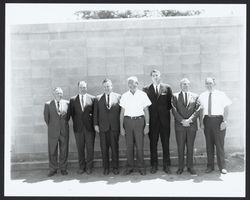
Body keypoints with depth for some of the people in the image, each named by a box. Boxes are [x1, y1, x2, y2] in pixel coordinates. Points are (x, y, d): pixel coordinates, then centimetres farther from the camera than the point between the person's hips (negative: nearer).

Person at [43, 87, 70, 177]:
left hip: (64, 131, 1)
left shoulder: (67, 103, 3)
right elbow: (46, 117, 6)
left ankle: (63, 168, 20)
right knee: (52, 151, 5)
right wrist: (51, 127, 9)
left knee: (64, 151, 7)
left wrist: (64, 124, 4)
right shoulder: (48, 104, 0)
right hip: (52, 132, -1)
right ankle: (53, 169, 17)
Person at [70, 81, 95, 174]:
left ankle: (89, 167, 16)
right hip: (78, 127, 1)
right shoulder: (73, 99, 6)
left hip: (89, 127, -1)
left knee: (90, 148, 3)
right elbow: (72, 113, 9)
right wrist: (76, 122, 3)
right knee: (80, 148, 7)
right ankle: (81, 167, 19)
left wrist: (94, 124, -2)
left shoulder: (92, 98, 3)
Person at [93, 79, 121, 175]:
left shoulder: (118, 97, 5)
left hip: (115, 127, -1)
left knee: (115, 148, 4)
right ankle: (106, 168, 15)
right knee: (104, 148, 5)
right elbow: (95, 113, 9)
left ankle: (115, 167, 15)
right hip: (103, 127, 1)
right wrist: (96, 124, 1)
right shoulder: (98, 98, 9)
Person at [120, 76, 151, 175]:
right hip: (128, 121, 1)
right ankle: (129, 167, 18)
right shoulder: (124, 96, 6)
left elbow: (146, 111, 4)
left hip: (139, 120, -1)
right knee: (129, 145, 6)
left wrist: (147, 125, -2)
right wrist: (121, 127, 4)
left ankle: (141, 167, 15)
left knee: (139, 145, 1)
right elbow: (122, 112, 8)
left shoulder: (142, 95, 2)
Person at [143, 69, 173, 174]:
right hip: (152, 120, 0)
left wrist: (165, 110, 2)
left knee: (166, 143, 3)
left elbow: (171, 102, 10)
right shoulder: (146, 89, 6)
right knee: (153, 143, 4)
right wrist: (149, 114, -3)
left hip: (164, 119, 0)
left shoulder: (167, 88, 7)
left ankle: (166, 165, 12)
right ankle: (154, 165, 14)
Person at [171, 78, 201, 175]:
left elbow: (198, 110, -1)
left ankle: (190, 167, 16)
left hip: (192, 125, 1)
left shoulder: (195, 96, 9)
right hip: (179, 126, -1)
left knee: (190, 147, 7)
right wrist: (182, 120, -13)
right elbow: (174, 110, -3)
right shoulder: (175, 96, 6)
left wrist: (189, 120, -13)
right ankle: (180, 167, 13)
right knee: (180, 147, 3)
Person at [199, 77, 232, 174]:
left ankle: (222, 167, 14)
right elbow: (201, 110, 10)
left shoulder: (221, 94, -1)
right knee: (209, 144, 9)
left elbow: (226, 109, -2)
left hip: (218, 120, -3)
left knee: (219, 144, 2)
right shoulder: (202, 96, 7)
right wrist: (201, 122, 2)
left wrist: (225, 121, -10)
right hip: (207, 120, 3)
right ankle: (210, 166, 20)